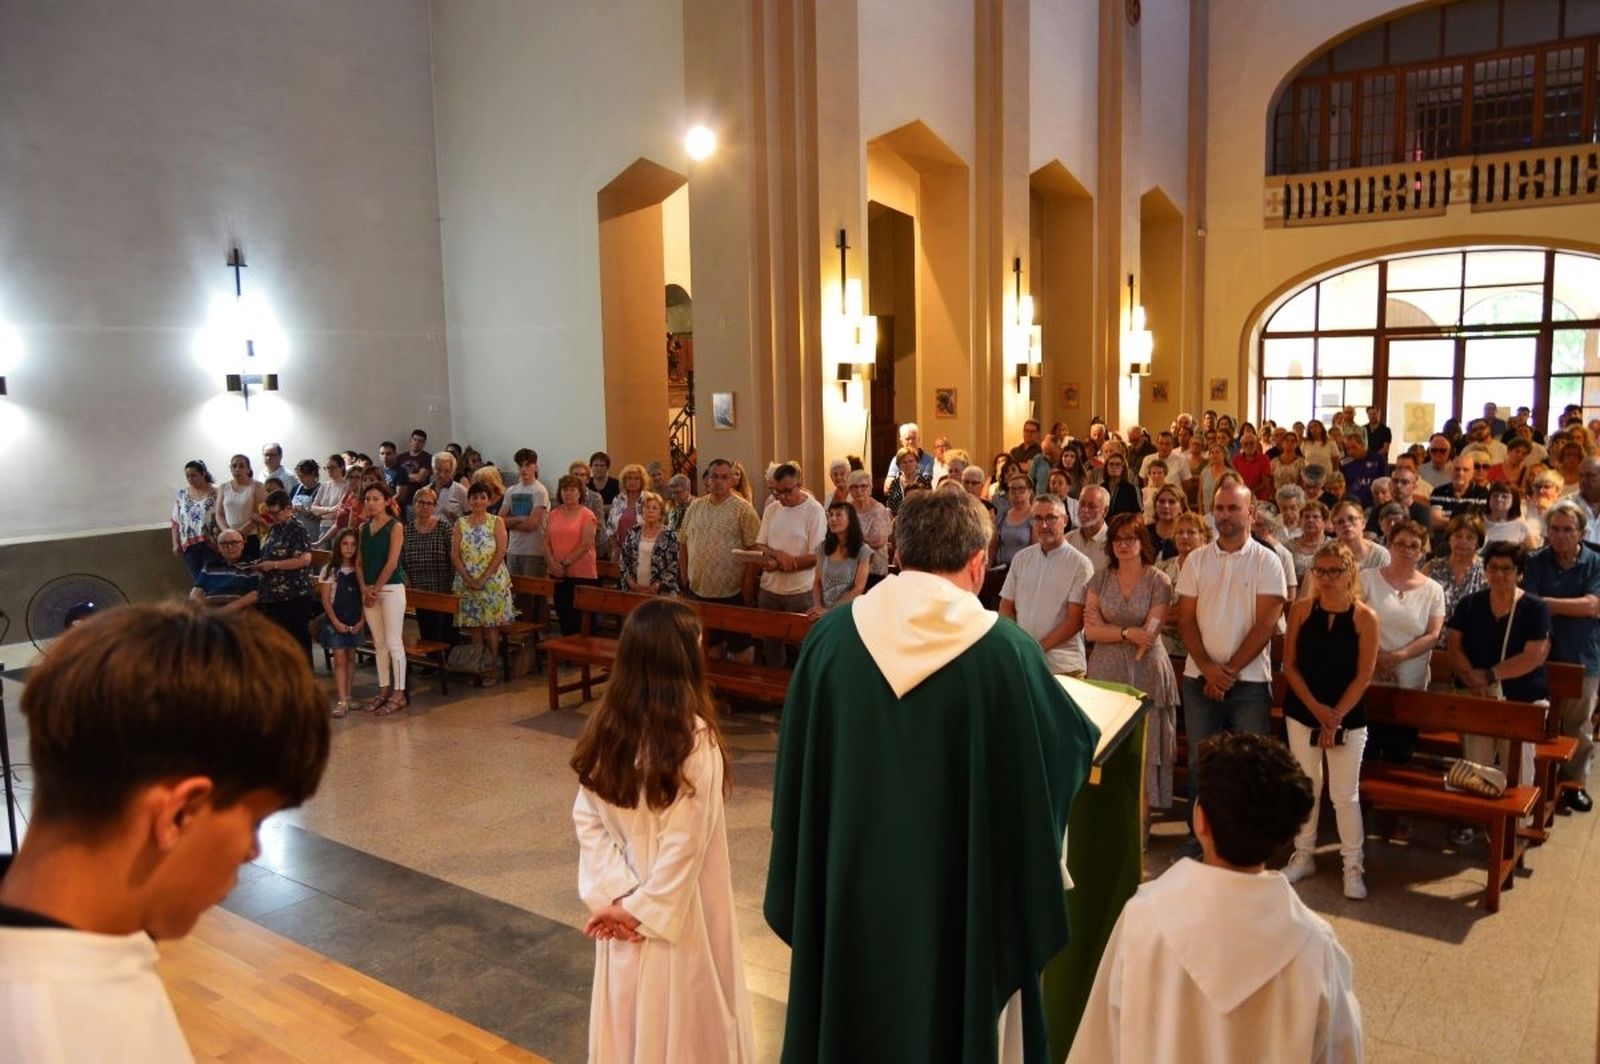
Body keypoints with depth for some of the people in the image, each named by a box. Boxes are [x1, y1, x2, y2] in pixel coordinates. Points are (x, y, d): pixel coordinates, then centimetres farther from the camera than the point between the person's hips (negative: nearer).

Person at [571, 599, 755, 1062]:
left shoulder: (605, 729, -5)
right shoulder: (696, 739, -23)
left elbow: (587, 821, -6)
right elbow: (684, 845, -23)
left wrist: (617, 896, -8)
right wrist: (643, 908, -12)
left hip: (625, 902, 5)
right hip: (679, 908, -5)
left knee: (629, 1012, 21)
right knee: (685, 1021, 13)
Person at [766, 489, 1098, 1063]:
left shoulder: (831, 635, -10)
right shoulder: (1006, 650, -17)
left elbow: (796, 767, -1)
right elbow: (1075, 742, -1)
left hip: (847, 891, 2)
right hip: (958, 898, -2)